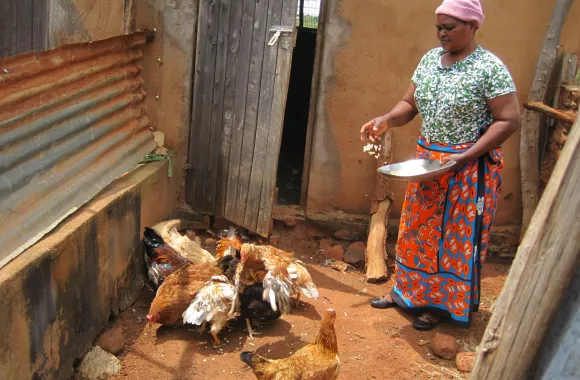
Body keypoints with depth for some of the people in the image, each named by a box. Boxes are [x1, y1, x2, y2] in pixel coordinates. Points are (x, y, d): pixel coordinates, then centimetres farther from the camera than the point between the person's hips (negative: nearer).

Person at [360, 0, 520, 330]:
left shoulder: (490, 68, -14)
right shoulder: (429, 59, 5)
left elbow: (509, 120, -16)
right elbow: (410, 104, 9)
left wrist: (465, 157, -23)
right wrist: (387, 120, -12)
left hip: (470, 167, -6)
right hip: (427, 160, 7)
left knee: (458, 236, 5)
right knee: (418, 229, 15)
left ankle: (444, 304, 21)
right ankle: (408, 291, 32)